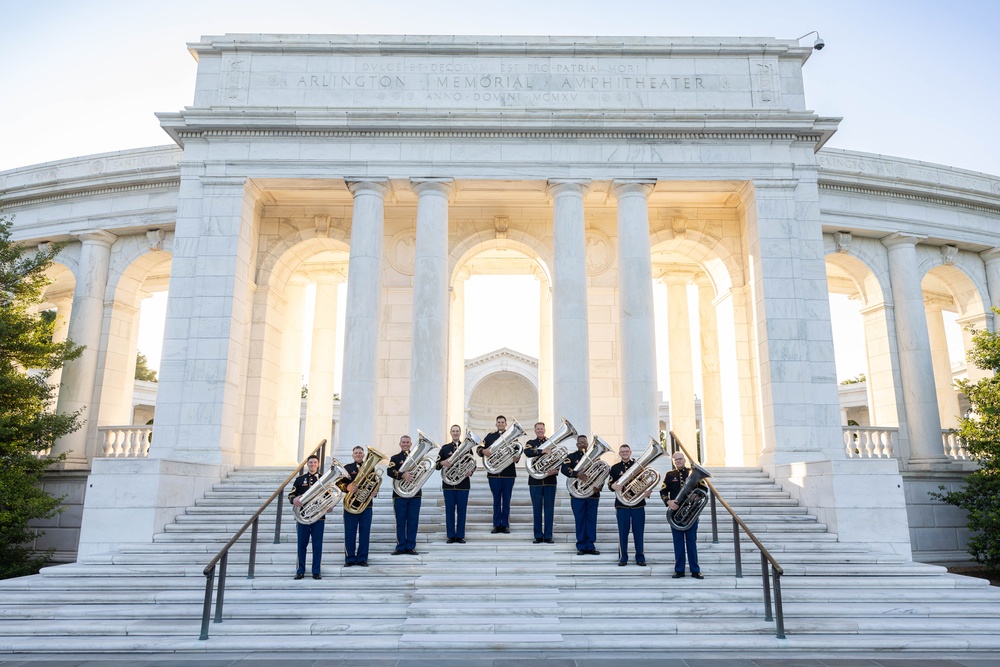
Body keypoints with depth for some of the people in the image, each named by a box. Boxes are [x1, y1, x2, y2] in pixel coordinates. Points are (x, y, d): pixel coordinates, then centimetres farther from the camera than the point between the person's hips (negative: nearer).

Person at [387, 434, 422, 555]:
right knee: (400, 521, 3)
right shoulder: (395, 458, 6)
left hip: (415, 494, 2)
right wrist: (402, 475, -26)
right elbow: (389, 471, -11)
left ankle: (410, 547, 12)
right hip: (399, 494, -2)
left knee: (413, 521, 3)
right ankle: (400, 547, 12)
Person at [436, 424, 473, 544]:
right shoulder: (445, 448, 9)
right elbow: (437, 465, 6)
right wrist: (442, 463, -15)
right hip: (448, 484, 0)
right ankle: (451, 536, 10)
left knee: (462, 510, 2)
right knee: (449, 510, 2)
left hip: (463, 484, 0)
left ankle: (460, 536, 10)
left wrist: (470, 471, -13)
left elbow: (473, 464, 8)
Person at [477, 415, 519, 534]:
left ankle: (505, 525, 11)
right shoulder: (490, 436, 9)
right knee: (496, 500, 5)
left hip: (509, 473, 0)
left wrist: (517, 458, -20)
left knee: (506, 500, 4)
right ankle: (497, 525, 12)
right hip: (494, 473, 0)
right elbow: (479, 448, 4)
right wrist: (483, 451, -18)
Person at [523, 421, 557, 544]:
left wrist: (556, 470, -17)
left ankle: (548, 535, 10)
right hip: (535, 481, -1)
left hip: (550, 480, 1)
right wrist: (542, 451, -26)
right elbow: (527, 452, -16)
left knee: (549, 508, 3)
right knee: (537, 509, 4)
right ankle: (538, 536, 11)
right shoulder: (531, 443, 7)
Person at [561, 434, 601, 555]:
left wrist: (599, 486, -10)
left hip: (593, 494, 2)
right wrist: (577, 474, -28)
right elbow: (564, 469, -13)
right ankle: (581, 546, 9)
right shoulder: (572, 457, 5)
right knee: (580, 520, 2)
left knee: (591, 520, 4)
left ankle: (590, 546, 12)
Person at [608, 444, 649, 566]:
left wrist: (648, 491, -14)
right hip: (621, 504, 0)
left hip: (638, 504, 0)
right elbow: (610, 483, 3)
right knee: (623, 532, 2)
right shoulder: (615, 468, 9)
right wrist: (614, 486, -20)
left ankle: (640, 557, 13)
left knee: (639, 532, 3)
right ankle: (623, 558, 11)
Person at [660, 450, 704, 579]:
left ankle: (695, 570, 10)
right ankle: (679, 570, 11)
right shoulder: (669, 475, 7)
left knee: (692, 541, 4)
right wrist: (668, 502, -16)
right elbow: (663, 491, 2)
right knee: (678, 542, 5)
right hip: (675, 512, 1)